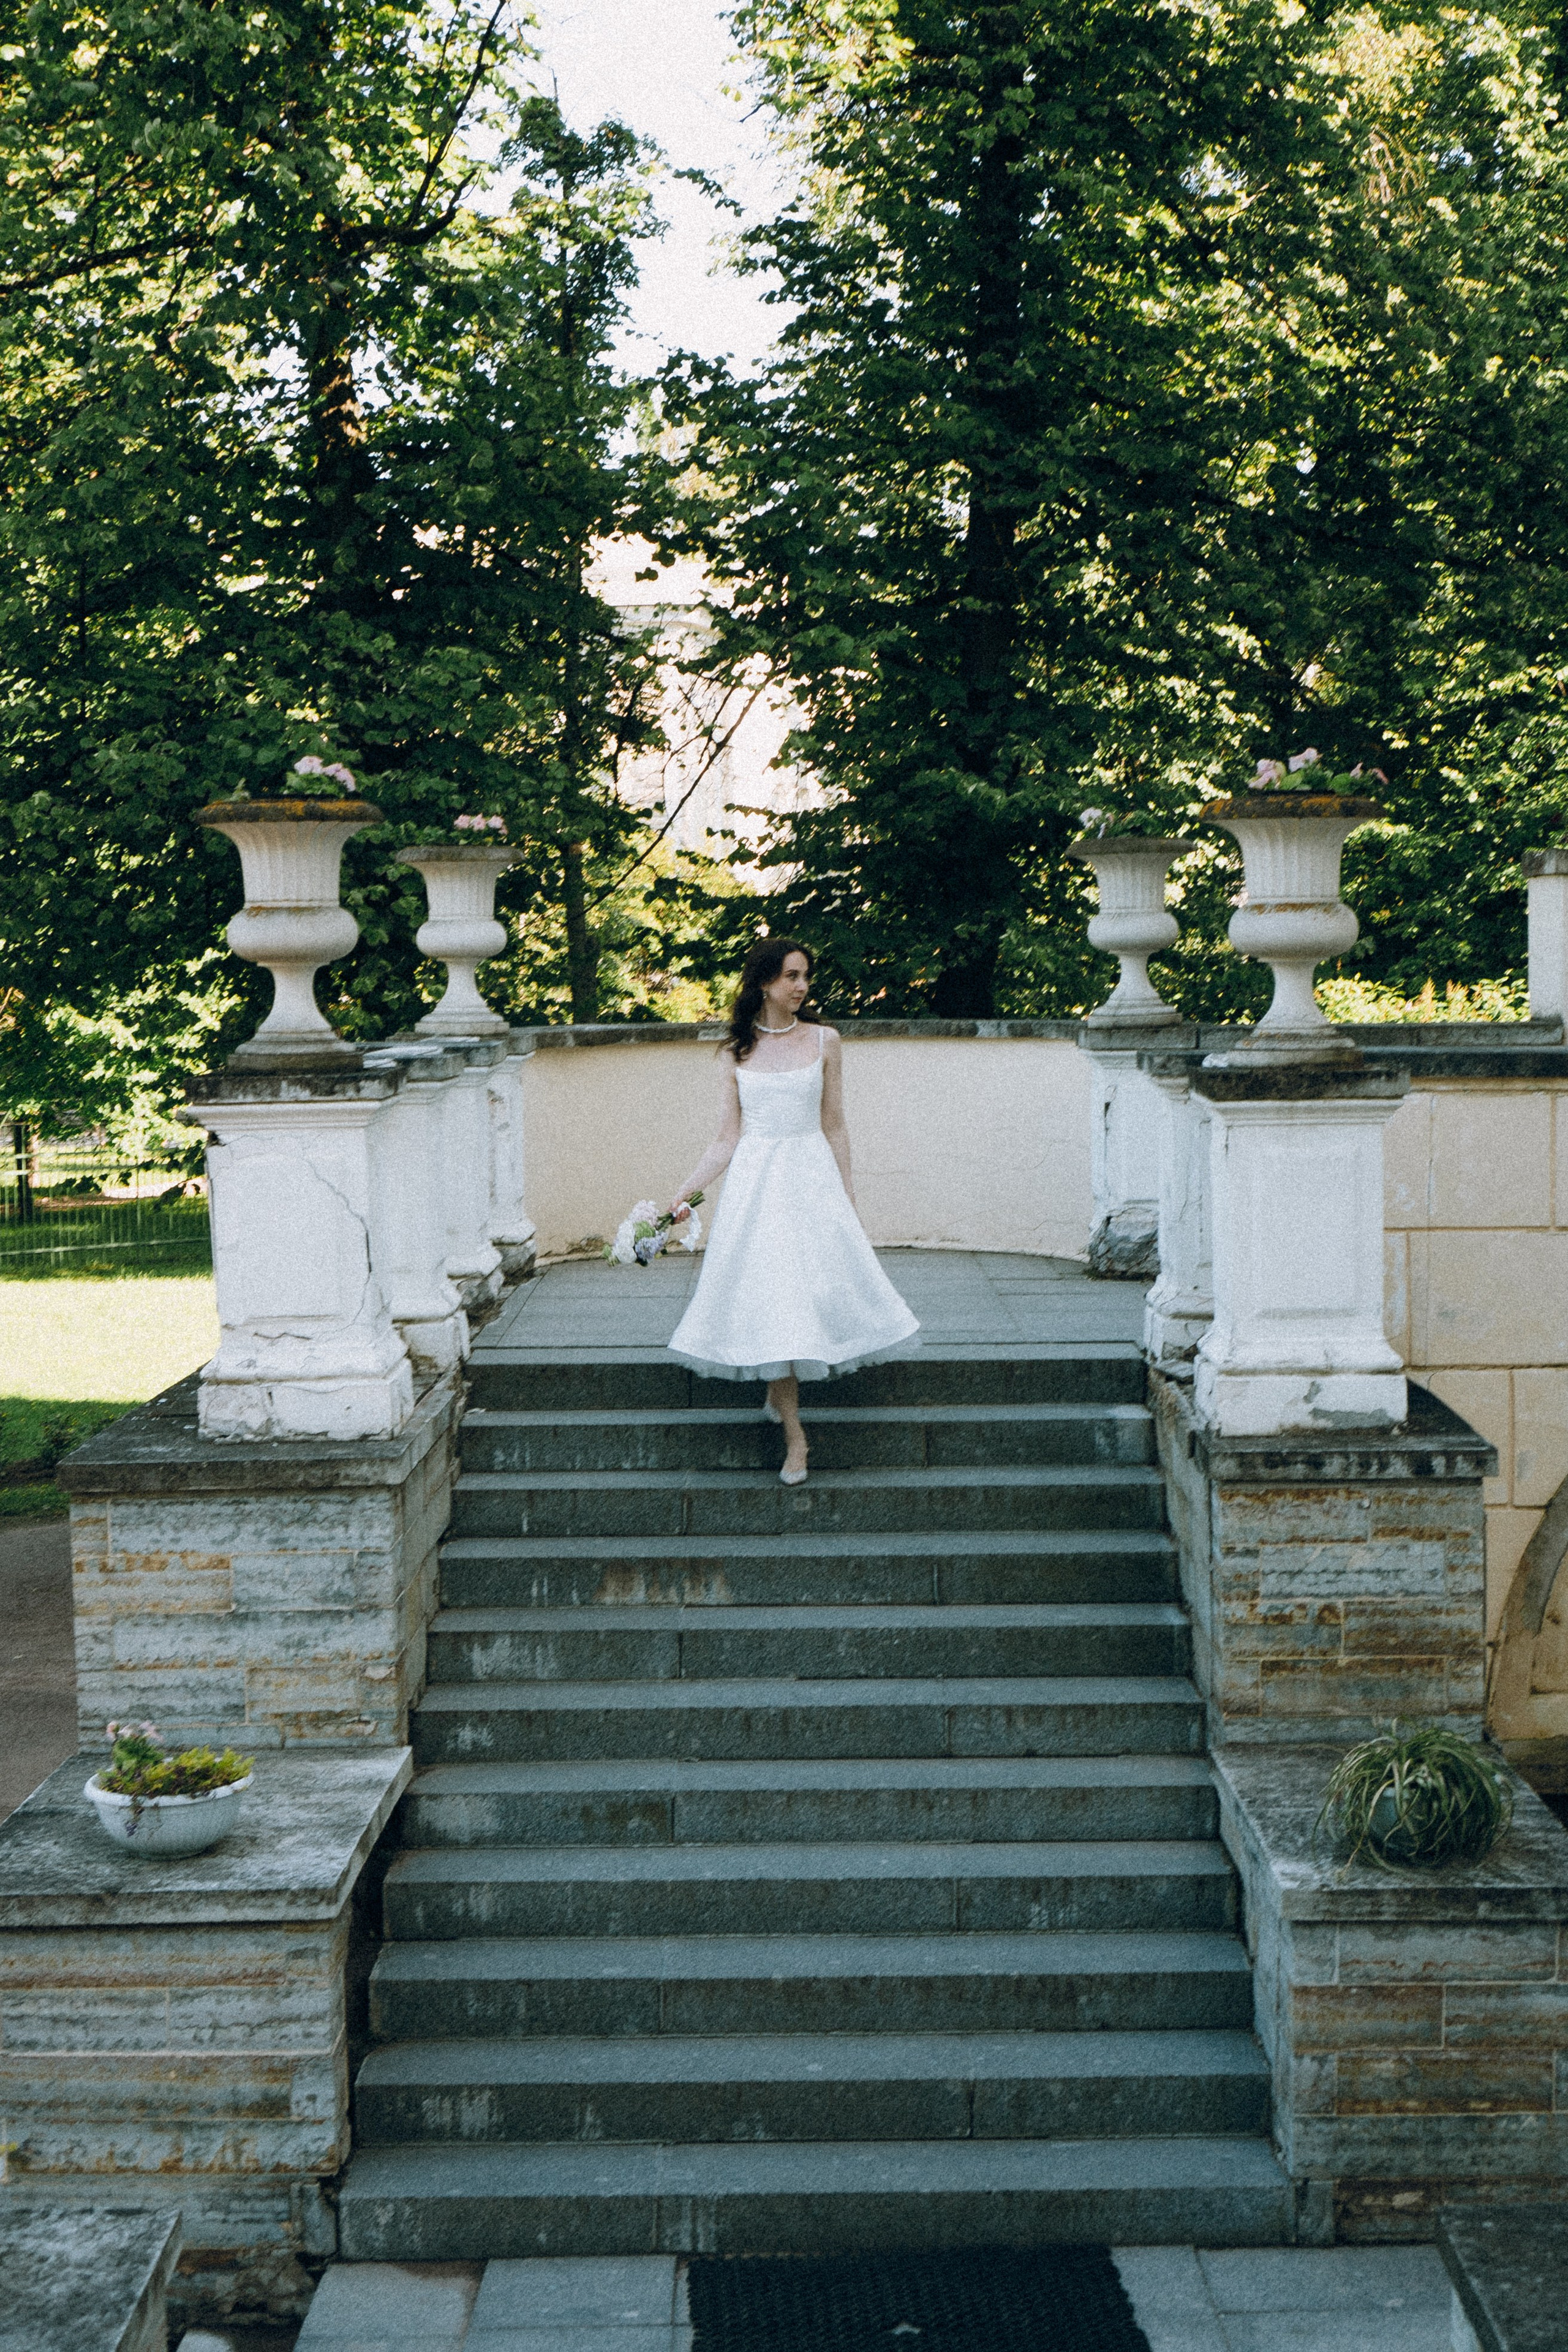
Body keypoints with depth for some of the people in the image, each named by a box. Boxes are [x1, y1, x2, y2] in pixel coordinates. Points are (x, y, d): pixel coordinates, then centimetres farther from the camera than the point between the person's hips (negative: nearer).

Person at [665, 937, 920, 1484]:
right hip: (755, 1183, 0)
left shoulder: (824, 1042, 3)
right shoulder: (735, 1052, 4)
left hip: (812, 1179, 0)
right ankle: (794, 1436, 3)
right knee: (768, 1296, -3)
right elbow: (728, 1137, 6)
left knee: (819, 1287, -4)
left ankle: (782, 1393, 23)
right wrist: (685, 1192, 0)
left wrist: (848, 1197, 5)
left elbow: (834, 1127, 6)